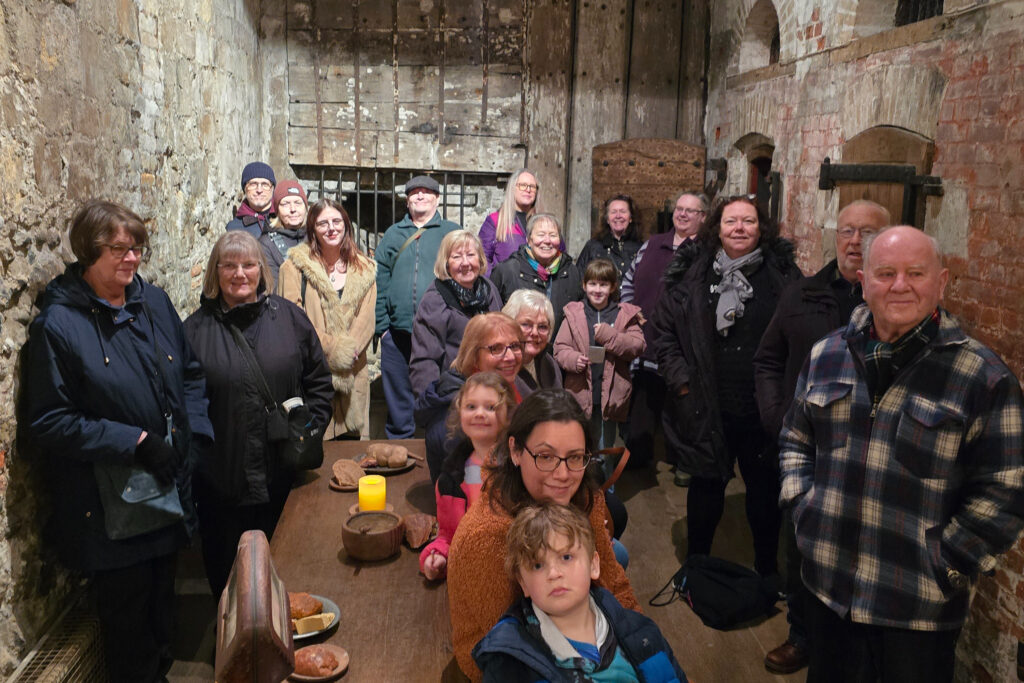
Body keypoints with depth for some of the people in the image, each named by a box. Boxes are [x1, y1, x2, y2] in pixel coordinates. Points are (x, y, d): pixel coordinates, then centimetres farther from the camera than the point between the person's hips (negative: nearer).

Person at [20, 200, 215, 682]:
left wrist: (192, 435, -4)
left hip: (169, 488, 5)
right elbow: (47, 423, -15)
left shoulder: (154, 302, 1)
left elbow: (191, 374, 10)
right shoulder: (57, 325, -15)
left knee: (162, 601, 23)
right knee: (127, 621, 11)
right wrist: (134, 441, -21)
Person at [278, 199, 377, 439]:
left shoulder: (364, 270, 12)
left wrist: (344, 351, -13)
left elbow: (367, 319, 3)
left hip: (352, 373, 3)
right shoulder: (295, 266, 3)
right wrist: (331, 347, -13)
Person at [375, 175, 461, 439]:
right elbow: (379, 283, 9)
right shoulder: (393, 235, 13)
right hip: (398, 332, 2)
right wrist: (381, 324, -1)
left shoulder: (452, 233, 7)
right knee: (398, 397, 10)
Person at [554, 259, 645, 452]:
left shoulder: (625, 315, 2)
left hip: (610, 395, 0)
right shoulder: (573, 314, 2)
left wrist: (609, 335, -17)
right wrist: (573, 359, -17)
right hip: (580, 393, 0)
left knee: (605, 448, 12)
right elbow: (560, 348, 3)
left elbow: (638, 346, -7)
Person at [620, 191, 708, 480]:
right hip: (645, 343, 5)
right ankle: (637, 454, 32)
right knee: (642, 401, 16)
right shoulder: (652, 245, 12)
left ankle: (683, 463, 21)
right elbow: (628, 281, 18)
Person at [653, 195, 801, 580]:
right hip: (707, 407, 0)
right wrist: (679, 379, -3)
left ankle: (767, 569, 36)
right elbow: (663, 329, 5)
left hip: (765, 407, 0)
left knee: (765, 487, 15)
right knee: (706, 485, 15)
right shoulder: (692, 273, 0)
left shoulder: (782, 273, 0)